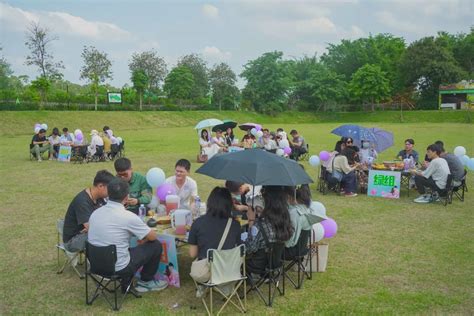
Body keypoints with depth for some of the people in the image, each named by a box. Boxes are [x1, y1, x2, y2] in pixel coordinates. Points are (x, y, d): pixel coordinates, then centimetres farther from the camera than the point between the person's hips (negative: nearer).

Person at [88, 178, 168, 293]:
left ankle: (126, 283, 27)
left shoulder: (95, 213, -1)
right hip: (119, 268, -6)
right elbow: (153, 236, -7)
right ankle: (146, 281, 24)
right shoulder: (128, 217, -19)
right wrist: (143, 240, 17)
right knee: (156, 245, 8)